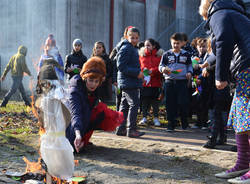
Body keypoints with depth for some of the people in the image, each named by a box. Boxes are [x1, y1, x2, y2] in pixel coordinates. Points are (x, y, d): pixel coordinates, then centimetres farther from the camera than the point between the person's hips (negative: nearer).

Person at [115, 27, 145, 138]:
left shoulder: (133, 49, 18)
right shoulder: (126, 48, -12)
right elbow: (121, 66, -19)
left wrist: (139, 73, 13)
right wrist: (137, 73, -20)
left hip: (131, 82, 10)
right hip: (128, 82, -10)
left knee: (125, 105, 12)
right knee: (134, 104, -10)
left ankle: (121, 129, 19)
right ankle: (131, 129, -6)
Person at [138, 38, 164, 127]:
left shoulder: (159, 55, 3)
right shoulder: (141, 55, 10)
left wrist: (152, 71, -17)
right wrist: (143, 69, -7)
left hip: (155, 82, -1)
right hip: (144, 82, 2)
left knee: (155, 100, 4)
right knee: (144, 100, 4)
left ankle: (156, 118, 15)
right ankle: (144, 117, 16)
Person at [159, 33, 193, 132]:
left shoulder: (186, 54, 12)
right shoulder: (166, 54, 9)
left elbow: (189, 65, 17)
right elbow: (160, 66, 8)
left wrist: (189, 72, -3)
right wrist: (163, 69, -14)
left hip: (182, 81, 0)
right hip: (169, 81, 0)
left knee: (183, 103, -6)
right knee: (170, 104, 1)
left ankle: (184, 123, 14)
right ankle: (171, 124, 9)